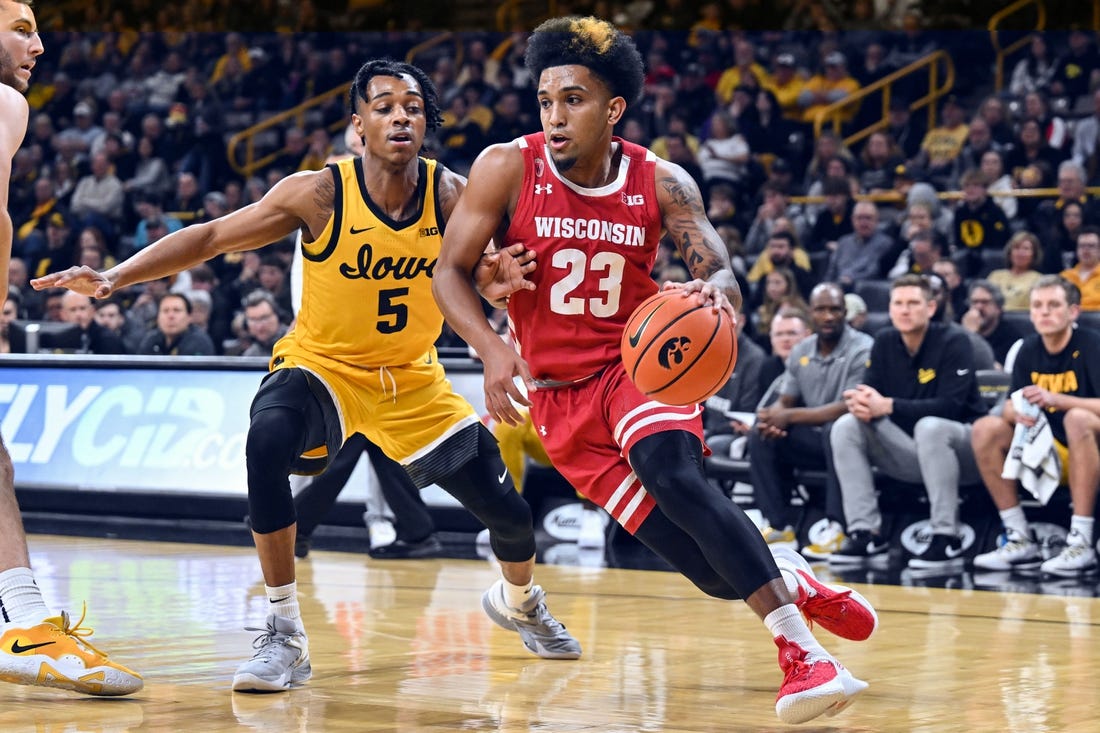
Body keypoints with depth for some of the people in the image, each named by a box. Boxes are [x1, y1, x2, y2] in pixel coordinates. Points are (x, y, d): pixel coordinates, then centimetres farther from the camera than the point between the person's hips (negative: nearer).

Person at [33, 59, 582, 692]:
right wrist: (114, 278, -24)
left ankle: (519, 602, 42)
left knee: (511, 514, 3)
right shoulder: (320, 194, -20)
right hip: (321, 365, -3)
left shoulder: (452, 196, -14)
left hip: (414, 379, 3)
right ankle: (285, 634, -24)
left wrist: (503, 274, -42)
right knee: (267, 443, -37)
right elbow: (209, 238, -15)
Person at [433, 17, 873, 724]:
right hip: (558, 394, 1)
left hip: (638, 365, 0)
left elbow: (721, 274, -14)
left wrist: (715, 294, -40)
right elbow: (451, 273, -8)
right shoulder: (508, 169, -11)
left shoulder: (662, 183, -8)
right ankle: (795, 583, 24)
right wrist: (492, 348, -27)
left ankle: (802, 652, -35)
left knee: (674, 473, -36)